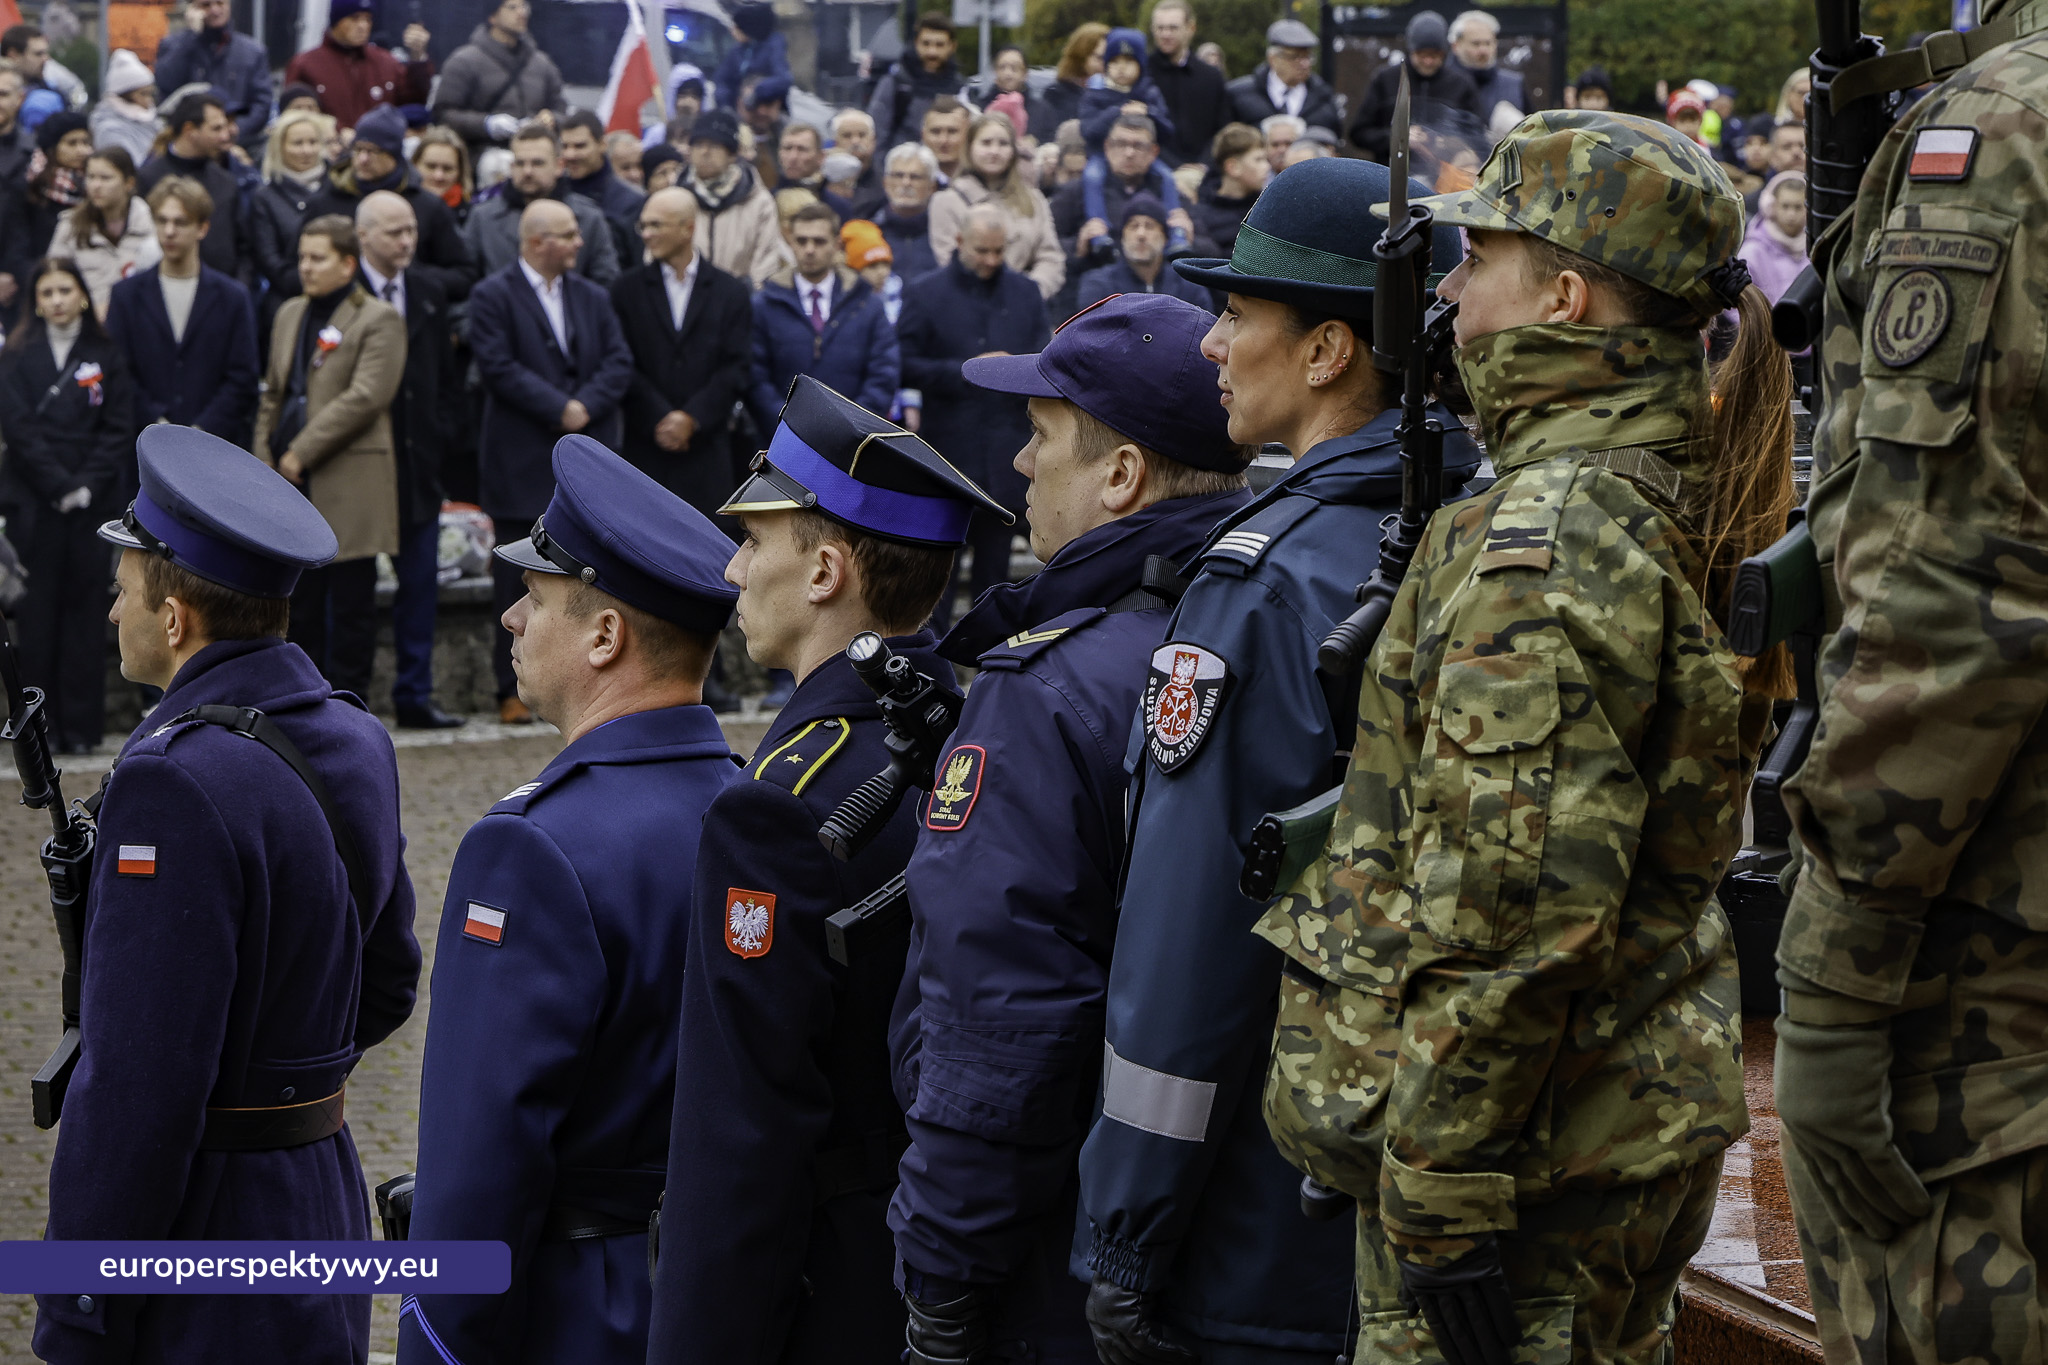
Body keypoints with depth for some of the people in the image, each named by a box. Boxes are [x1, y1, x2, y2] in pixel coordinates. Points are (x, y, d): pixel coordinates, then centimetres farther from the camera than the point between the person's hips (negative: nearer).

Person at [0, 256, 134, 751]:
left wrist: (87, 485, -10)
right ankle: (40, 723, 4)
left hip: (91, 501, 1)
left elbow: (117, 429, 3)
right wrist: (59, 485, -11)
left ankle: (81, 724, 4)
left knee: (84, 607, 1)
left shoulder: (107, 357, 6)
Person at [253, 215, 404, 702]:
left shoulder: (379, 321, -6)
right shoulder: (290, 315, 17)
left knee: (350, 606, -1)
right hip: (293, 486, 7)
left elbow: (364, 397, -16)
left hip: (349, 488, -6)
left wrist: (301, 452, -15)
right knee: (301, 605, 10)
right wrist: (266, 460, 9)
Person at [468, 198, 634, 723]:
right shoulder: (493, 296, -3)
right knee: (519, 581, 0)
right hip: (523, 461, -4)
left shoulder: (592, 297, 13)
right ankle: (514, 689, 6)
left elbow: (619, 362, 5)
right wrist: (559, 409, -16)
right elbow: (499, 367, -13)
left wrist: (586, 405, -12)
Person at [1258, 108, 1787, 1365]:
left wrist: (1439, 1191, -22)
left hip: (1529, 1147, -10)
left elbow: (1517, 899, -25)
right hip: (1635, 1118, 10)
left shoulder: (1552, 533, -20)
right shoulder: (1678, 498, 9)